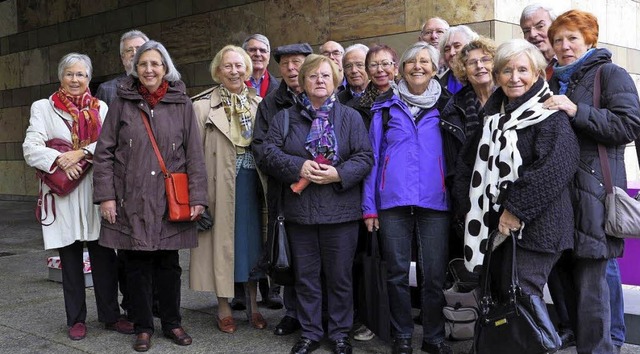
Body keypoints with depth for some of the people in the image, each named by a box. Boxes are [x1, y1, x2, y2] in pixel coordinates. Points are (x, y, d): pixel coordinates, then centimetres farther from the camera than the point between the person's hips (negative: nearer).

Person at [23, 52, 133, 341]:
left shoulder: (101, 108, 12)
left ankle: (110, 315, 14)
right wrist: (62, 161, -18)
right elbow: (31, 148, -3)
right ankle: (76, 319, 18)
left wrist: (82, 153, -16)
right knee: (70, 258, 6)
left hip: (96, 191, 1)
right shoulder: (43, 107, 8)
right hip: (62, 194, -1)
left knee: (104, 257, 1)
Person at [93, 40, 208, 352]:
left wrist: (197, 196, -3)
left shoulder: (182, 104, 4)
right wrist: (105, 195, -5)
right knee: (137, 266, 6)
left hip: (170, 200, 0)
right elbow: (104, 152, 2)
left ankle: (172, 323, 24)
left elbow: (194, 154, 3)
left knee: (169, 265, 8)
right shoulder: (123, 102, 3)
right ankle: (143, 327, 21)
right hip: (132, 200, 0)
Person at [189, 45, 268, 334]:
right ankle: (224, 307, 20)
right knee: (223, 241, 5)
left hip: (252, 183, 3)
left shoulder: (259, 104, 7)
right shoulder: (203, 106, -3)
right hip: (222, 185, -3)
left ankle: (253, 305, 25)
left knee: (252, 240, 11)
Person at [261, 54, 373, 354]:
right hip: (299, 210, 2)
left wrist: (338, 174, -19)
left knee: (340, 276, 7)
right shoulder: (284, 118, 8)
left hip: (340, 210, -1)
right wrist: (298, 167, -17)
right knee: (306, 276, 11)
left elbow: (364, 158, -3)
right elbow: (270, 154, -1)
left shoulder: (350, 117, 4)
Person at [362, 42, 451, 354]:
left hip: (435, 201, 0)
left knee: (434, 274, 2)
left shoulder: (444, 107, 11)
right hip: (393, 200, 0)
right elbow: (373, 156, 7)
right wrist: (369, 205, 0)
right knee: (397, 273, 5)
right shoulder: (386, 107, 9)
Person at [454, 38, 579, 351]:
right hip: (497, 222, 7)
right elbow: (470, 160, 16)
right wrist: (471, 202, 4)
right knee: (500, 295, 13)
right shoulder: (494, 114, 14)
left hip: (535, 224, -7)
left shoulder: (550, 114, -8)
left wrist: (517, 210, -19)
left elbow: (555, 167, -21)